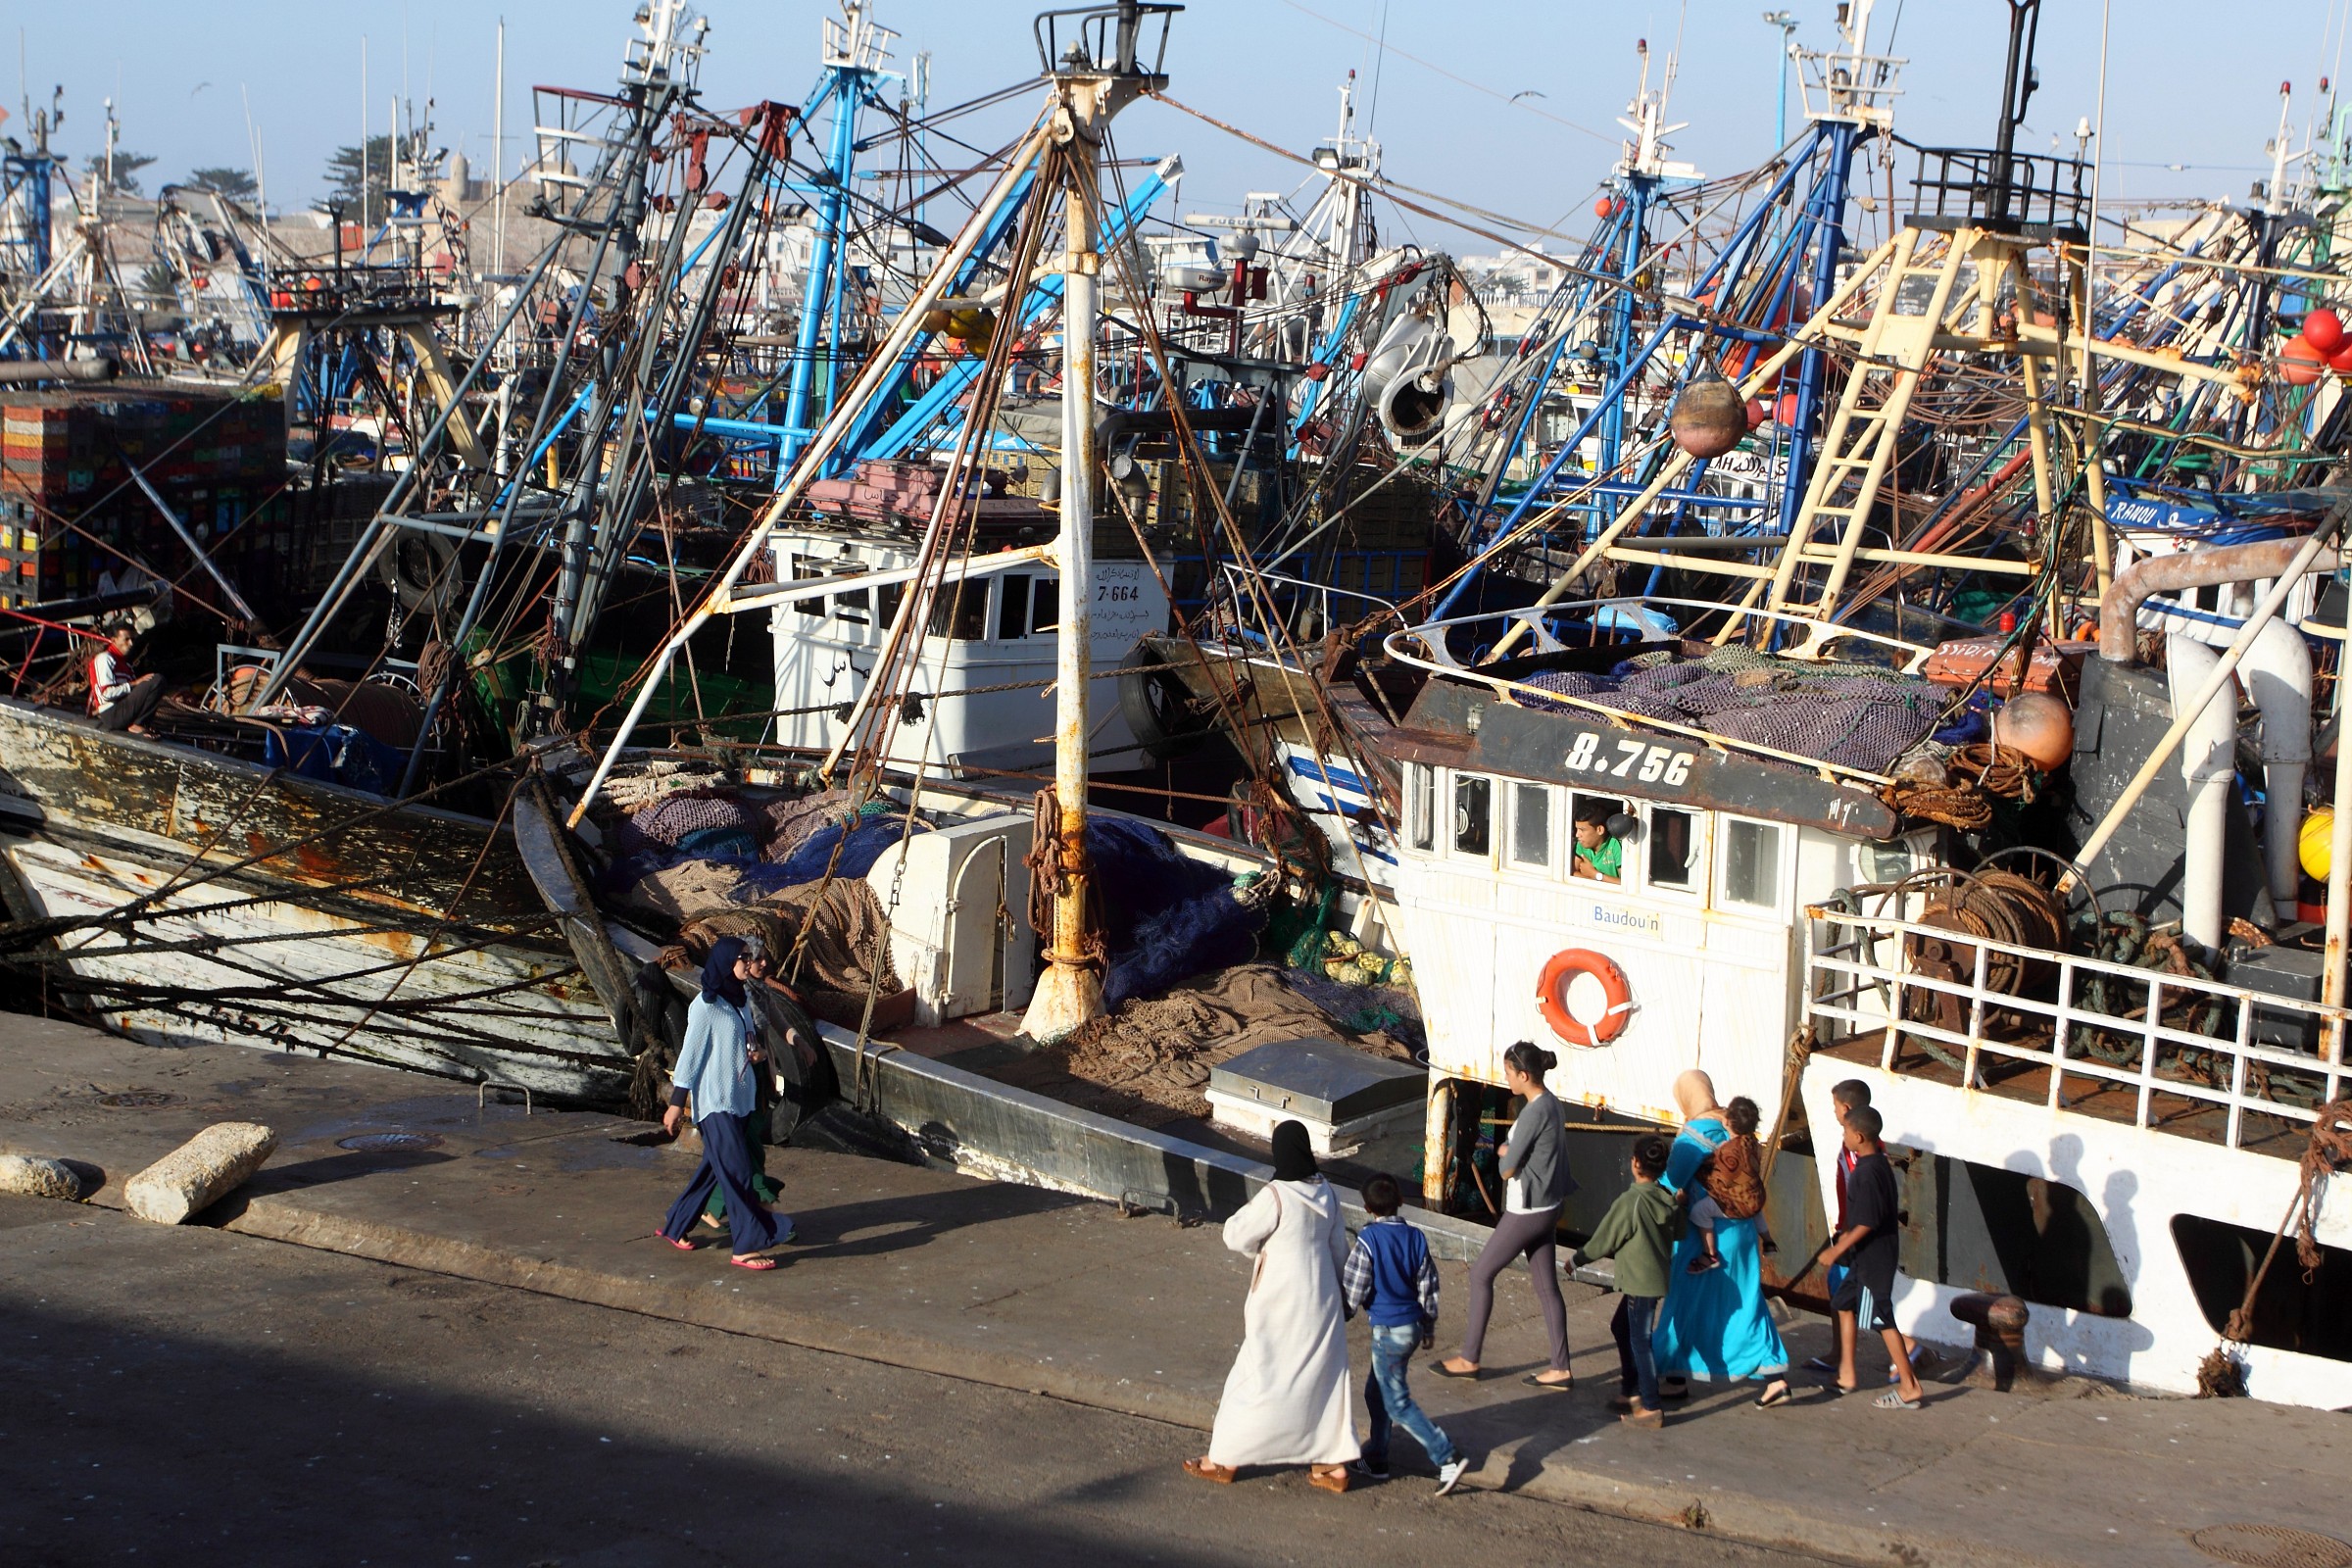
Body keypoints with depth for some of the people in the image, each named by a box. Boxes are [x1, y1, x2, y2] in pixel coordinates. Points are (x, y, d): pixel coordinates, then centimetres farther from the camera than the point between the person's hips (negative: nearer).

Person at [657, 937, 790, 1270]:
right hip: (715, 1102, -9)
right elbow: (690, 1053, -12)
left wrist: (760, 1053, 0)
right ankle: (747, 1247, -8)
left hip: (739, 1098, 9)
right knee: (737, 1170, -10)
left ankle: (675, 1226, 29)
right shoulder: (706, 1006, -14)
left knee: (715, 1166, 15)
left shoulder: (741, 1000, 10)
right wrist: (677, 1103, -11)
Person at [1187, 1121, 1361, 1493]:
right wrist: (1335, 1291, 23)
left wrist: (1247, 1211, 7)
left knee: (1255, 1379, 5)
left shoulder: (1275, 1197, -21)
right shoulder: (1326, 1194, 0)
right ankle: (1335, 1464, 17)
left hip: (1282, 1305, -6)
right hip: (1322, 1303, 6)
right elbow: (1339, 1251, 10)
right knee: (1324, 1378, 14)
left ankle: (1224, 1459, 15)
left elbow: (1236, 1236, -12)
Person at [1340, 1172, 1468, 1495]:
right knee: (1376, 1392, 21)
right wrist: (1429, 1328, 19)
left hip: (1387, 1330, -7)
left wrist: (1342, 1315, 6)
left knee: (1398, 1403, -2)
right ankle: (1376, 1459, 29)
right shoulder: (1416, 1237, 1)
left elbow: (1352, 1291, -14)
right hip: (1413, 1326, 7)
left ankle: (1448, 1458, -9)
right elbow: (1428, 1286, 8)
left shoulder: (1368, 1240, -17)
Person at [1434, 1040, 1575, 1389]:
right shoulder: (1549, 1103, 6)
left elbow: (1507, 1169, -17)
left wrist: (1503, 1153, 2)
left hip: (1527, 1212, -9)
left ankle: (1468, 1359, 14)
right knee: (1546, 1286, 12)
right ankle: (1560, 1369, 15)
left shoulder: (1533, 1113, -23)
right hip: (1545, 1208, 9)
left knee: (1481, 1274, 4)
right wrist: (1510, 1154, -2)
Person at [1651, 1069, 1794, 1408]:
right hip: (1742, 1228, 7)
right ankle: (1777, 1377, 8)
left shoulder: (1694, 1134, -18)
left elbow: (1672, 1181, -22)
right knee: (1746, 1303, 12)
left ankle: (1676, 1377, 17)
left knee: (1685, 1302, 8)